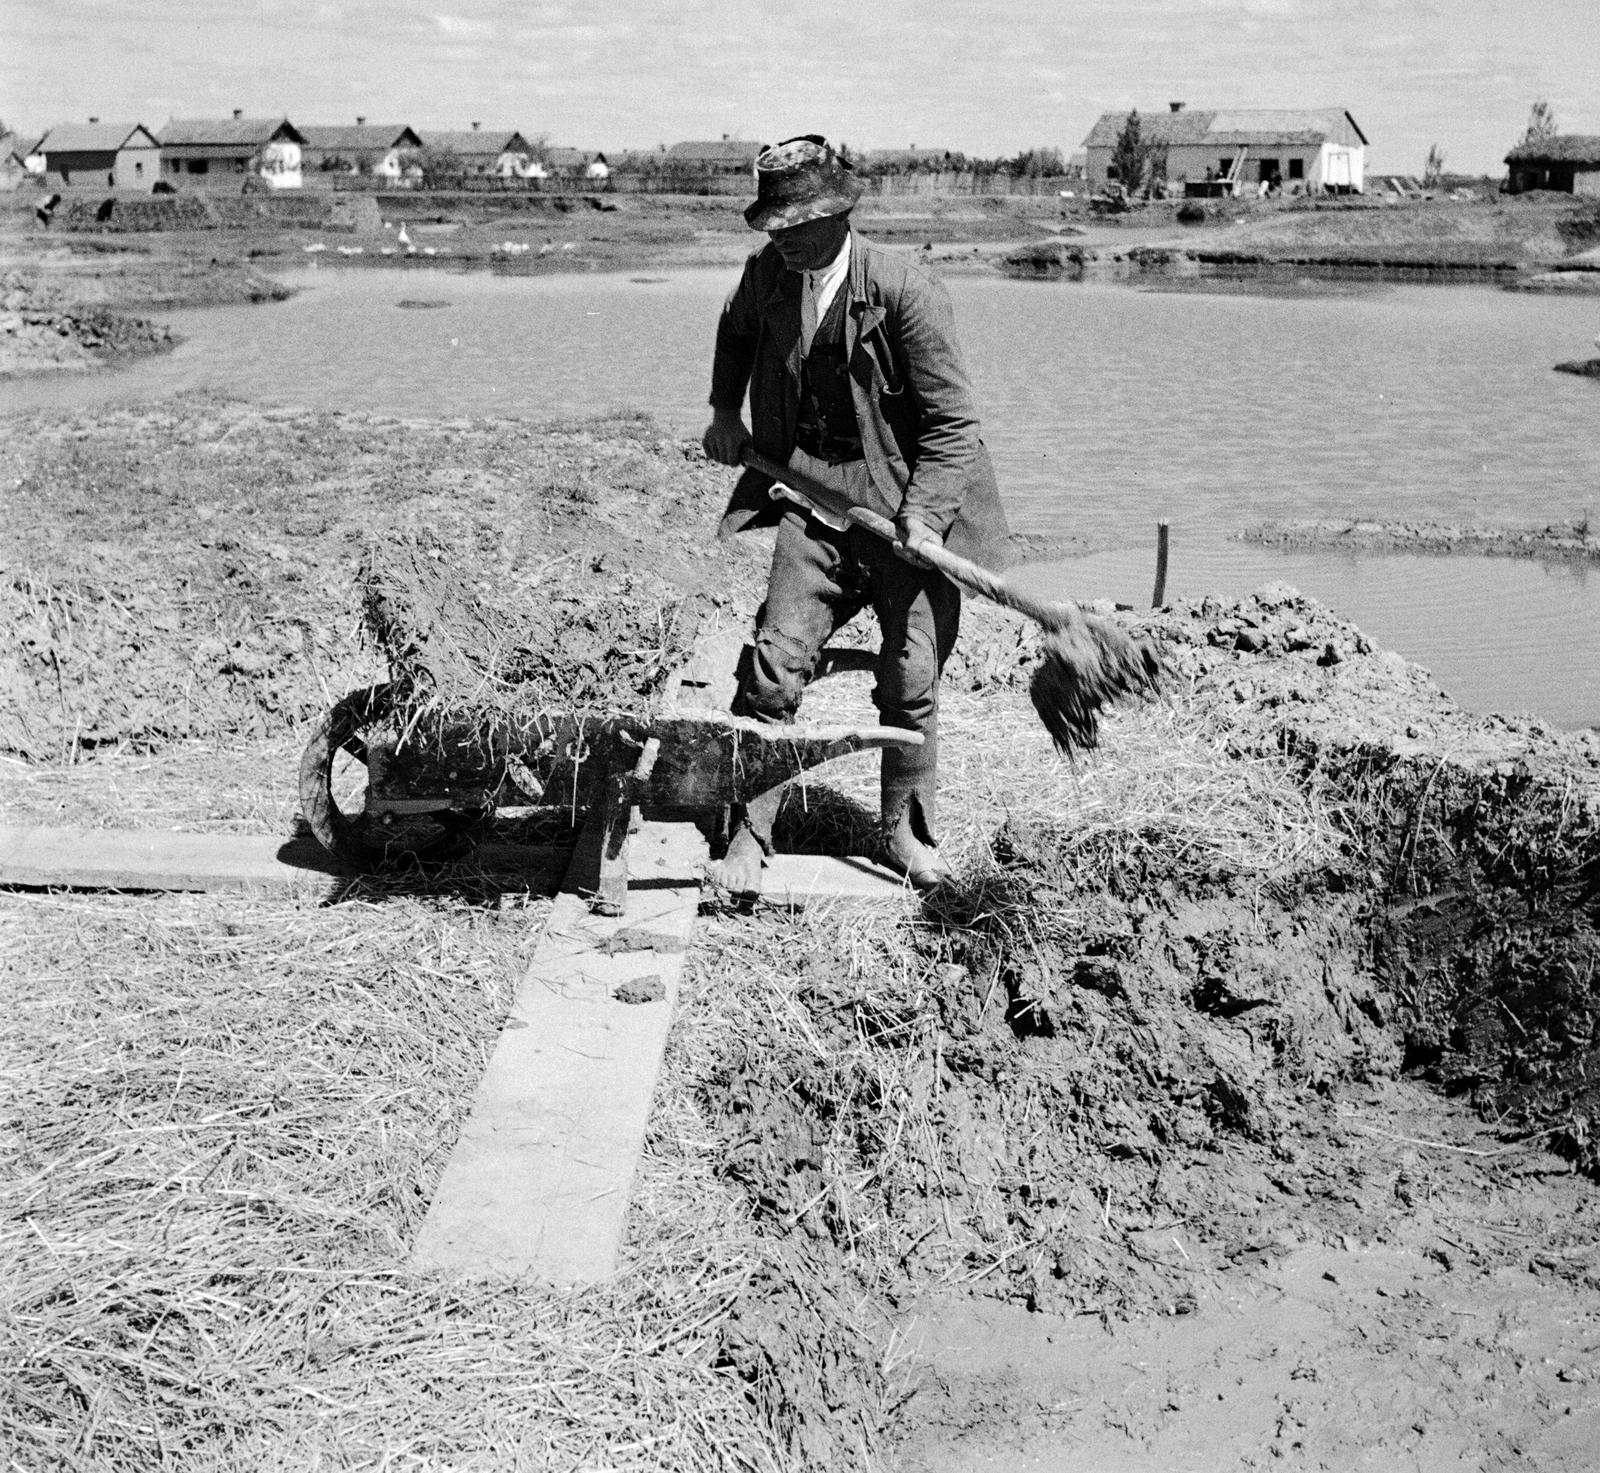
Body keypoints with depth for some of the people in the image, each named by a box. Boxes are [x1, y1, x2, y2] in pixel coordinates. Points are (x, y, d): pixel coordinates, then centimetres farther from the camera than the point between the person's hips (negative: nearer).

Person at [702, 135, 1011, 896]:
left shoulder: (904, 288, -15)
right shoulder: (767, 274, 1)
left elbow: (950, 419, -13)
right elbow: (736, 329, 28)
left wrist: (921, 513, -23)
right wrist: (724, 409, 17)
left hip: (904, 504, -3)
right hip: (812, 501, 3)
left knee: (910, 684, 3)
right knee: (773, 668, -9)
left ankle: (903, 831, 26)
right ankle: (749, 833, 3)